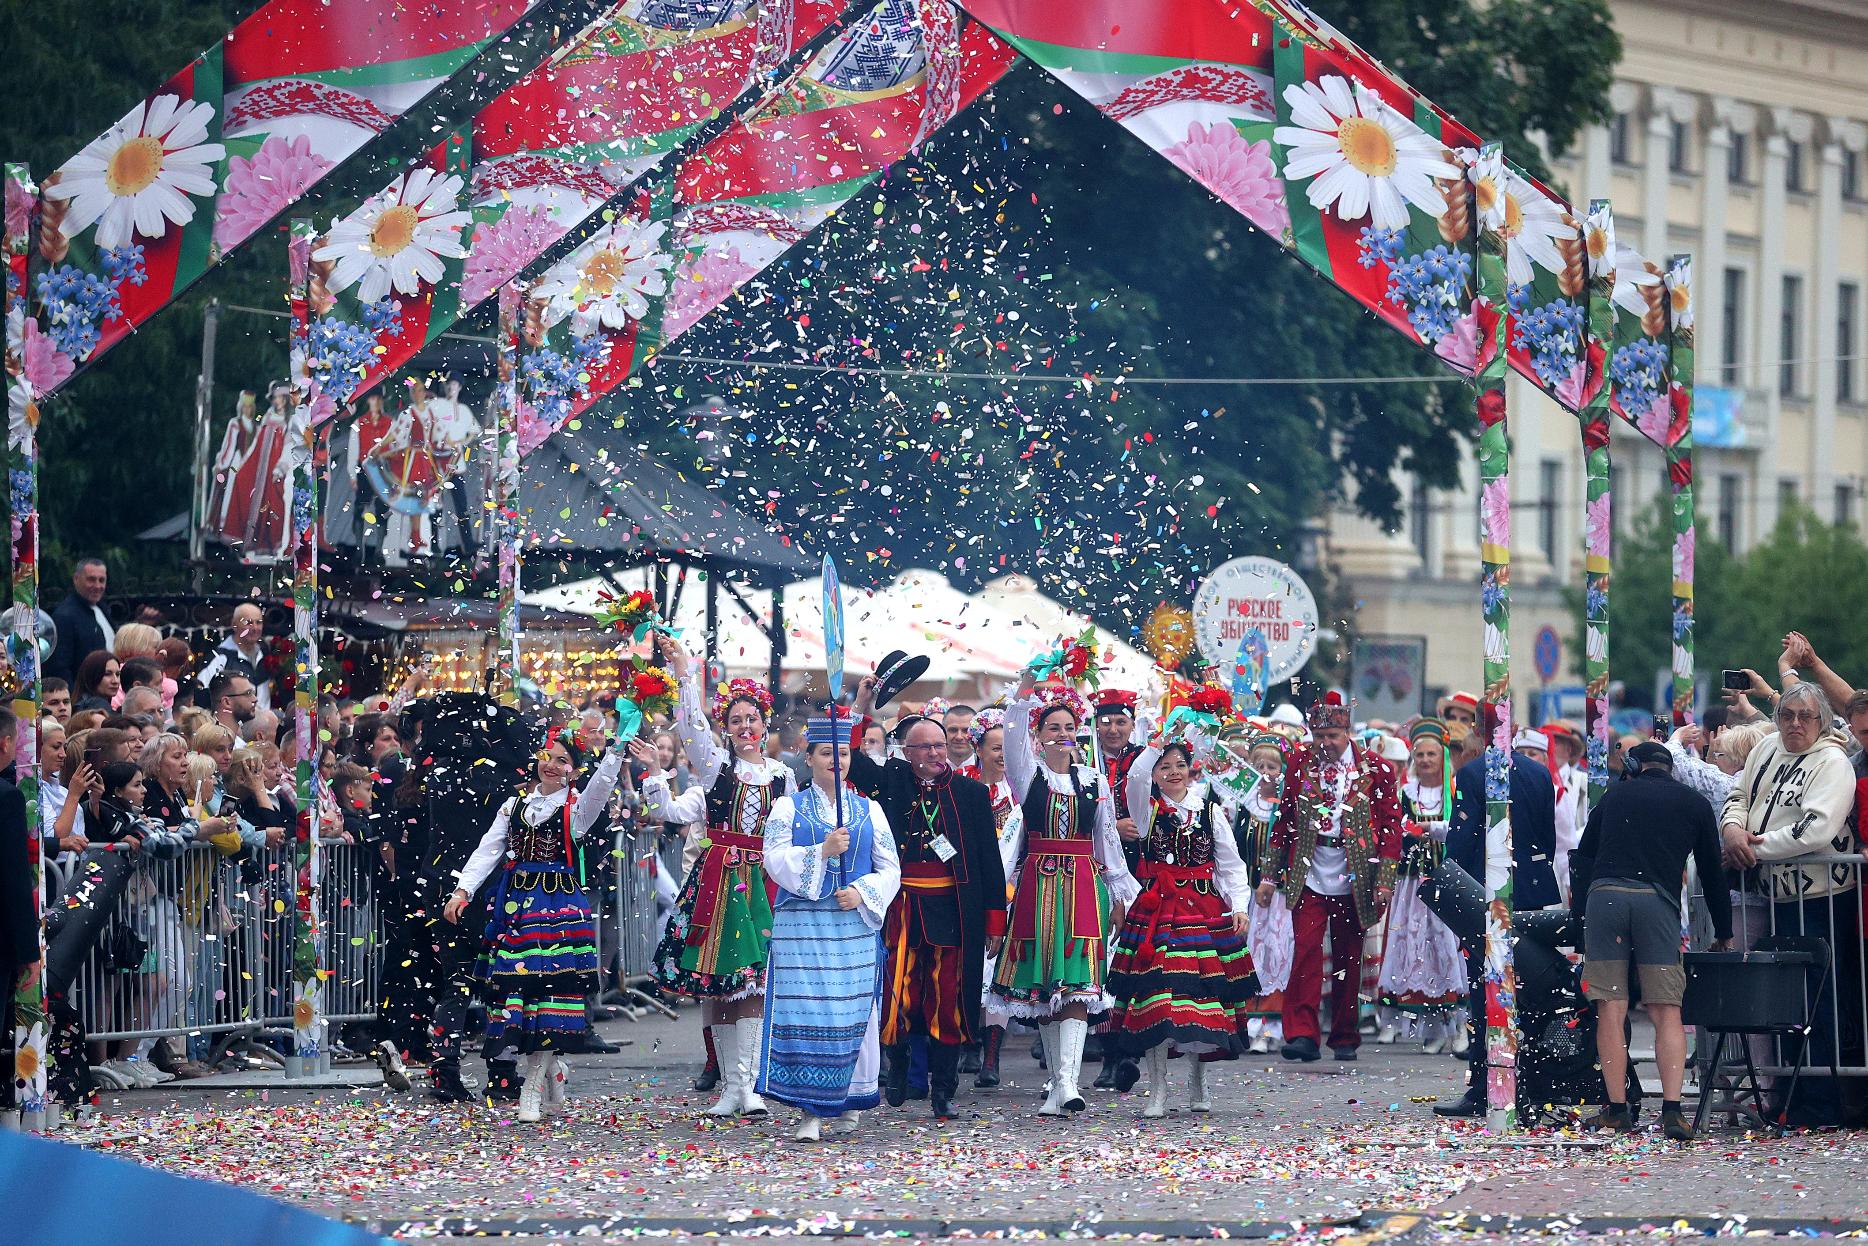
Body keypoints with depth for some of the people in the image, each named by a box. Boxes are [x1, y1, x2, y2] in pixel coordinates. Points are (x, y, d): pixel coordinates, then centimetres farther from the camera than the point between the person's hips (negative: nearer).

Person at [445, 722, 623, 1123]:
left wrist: (617, 750, -31)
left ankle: (533, 1089, -6)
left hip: (559, 906, -4)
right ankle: (552, 1074, 15)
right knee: (516, 982, -2)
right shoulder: (514, 806, 15)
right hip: (515, 905, 4)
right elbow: (487, 851, 11)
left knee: (547, 985, -9)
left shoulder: (577, 808, 5)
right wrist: (462, 890, 0)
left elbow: (603, 782, -14)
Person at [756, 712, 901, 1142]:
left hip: (855, 928, 2)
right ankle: (811, 1112, -9)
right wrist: (823, 851, -16)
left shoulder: (869, 811, 12)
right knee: (806, 1014, -9)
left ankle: (851, 1101, 14)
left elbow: (890, 869, 10)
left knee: (853, 1014, 1)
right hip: (802, 928, -2)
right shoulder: (788, 808, 7)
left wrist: (863, 892, -8)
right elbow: (775, 860, -5)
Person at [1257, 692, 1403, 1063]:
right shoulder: (1299, 763, 6)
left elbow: (1390, 825, 1)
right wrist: (1271, 875, 10)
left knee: (1348, 959, 6)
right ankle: (1301, 1035, -16)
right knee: (1306, 949, -13)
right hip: (1308, 875, 0)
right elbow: (1284, 820, 11)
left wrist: (1384, 880, -5)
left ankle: (1345, 1039, 16)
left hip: (1353, 879, 0)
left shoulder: (1374, 769, 0)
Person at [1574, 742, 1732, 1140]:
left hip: (1604, 894, 1)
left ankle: (1617, 1110, 1)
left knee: (1611, 1010, 2)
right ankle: (1672, 1110, -12)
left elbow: (1583, 853, 24)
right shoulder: (1694, 804, 19)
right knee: (1667, 1012, 1)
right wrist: (1723, 934, 30)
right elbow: (1712, 872, 21)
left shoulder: (1615, 795, 22)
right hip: (1658, 899, -1)